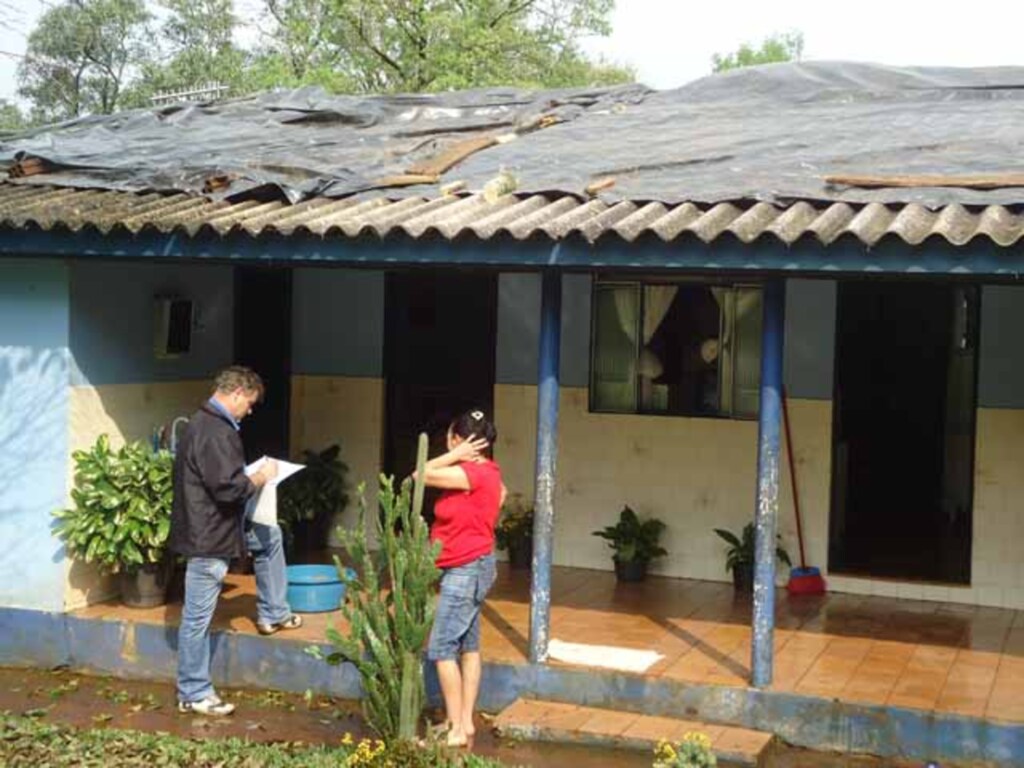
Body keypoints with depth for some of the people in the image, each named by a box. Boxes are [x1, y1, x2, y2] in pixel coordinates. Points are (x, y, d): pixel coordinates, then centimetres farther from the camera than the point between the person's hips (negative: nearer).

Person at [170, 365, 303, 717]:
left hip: (216, 525, 11)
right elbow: (228, 488, -29)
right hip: (207, 534, -11)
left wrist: (252, 476, 10)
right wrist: (261, 477, -12)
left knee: (270, 536, 26)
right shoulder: (214, 432, -24)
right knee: (198, 617, -1)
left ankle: (272, 614, 35)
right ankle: (194, 694, 8)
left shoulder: (209, 423, 10)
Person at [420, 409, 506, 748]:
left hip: (466, 569, -10)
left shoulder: (474, 473, -21)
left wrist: (456, 455, -15)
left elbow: (422, 475, -22)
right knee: (468, 646, 12)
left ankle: (456, 729, -4)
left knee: (441, 649, -7)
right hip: (469, 567, 10)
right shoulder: (484, 470, 8)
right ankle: (465, 722, 18)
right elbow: (501, 492, 29)